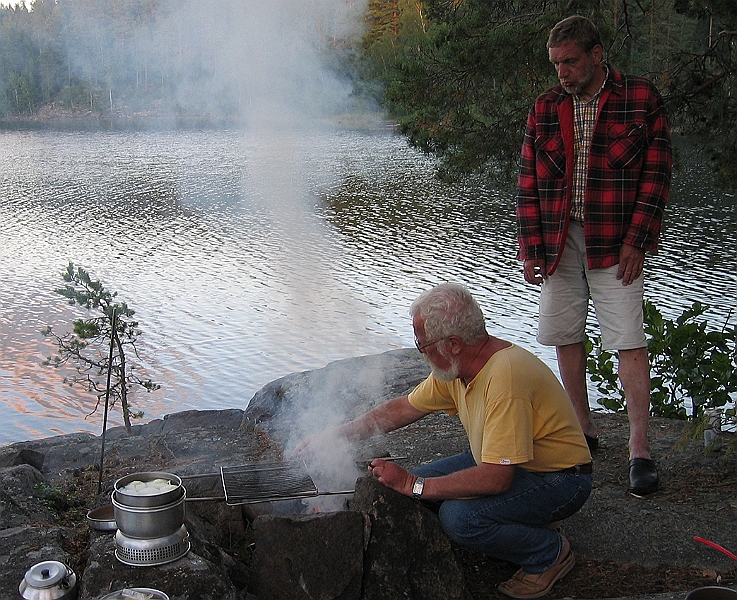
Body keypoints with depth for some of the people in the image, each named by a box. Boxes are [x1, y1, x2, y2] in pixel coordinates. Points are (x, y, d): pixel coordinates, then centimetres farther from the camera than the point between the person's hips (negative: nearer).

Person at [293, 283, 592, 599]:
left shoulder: (505, 377, -32)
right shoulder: (455, 367, -4)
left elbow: (495, 478, -35)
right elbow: (404, 408, 10)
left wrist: (414, 485, -27)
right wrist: (331, 436, 8)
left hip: (560, 478, -9)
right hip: (504, 463, 9)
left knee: (459, 516, -28)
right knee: (423, 482, -1)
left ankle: (550, 552, -2)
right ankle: (526, 526, 11)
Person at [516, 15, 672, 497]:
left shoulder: (642, 99, -1)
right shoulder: (545, 109, 10)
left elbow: (657, 173, -3)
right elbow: (529, 183, 10)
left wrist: (636, 240, -10)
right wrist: (530, 246, 3)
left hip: (614, 241, -4)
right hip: (558, 240, 5)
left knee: (629, 341, -8)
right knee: (566, 337, 9)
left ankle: (640, 450, -2)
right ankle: (584, 430, 24)